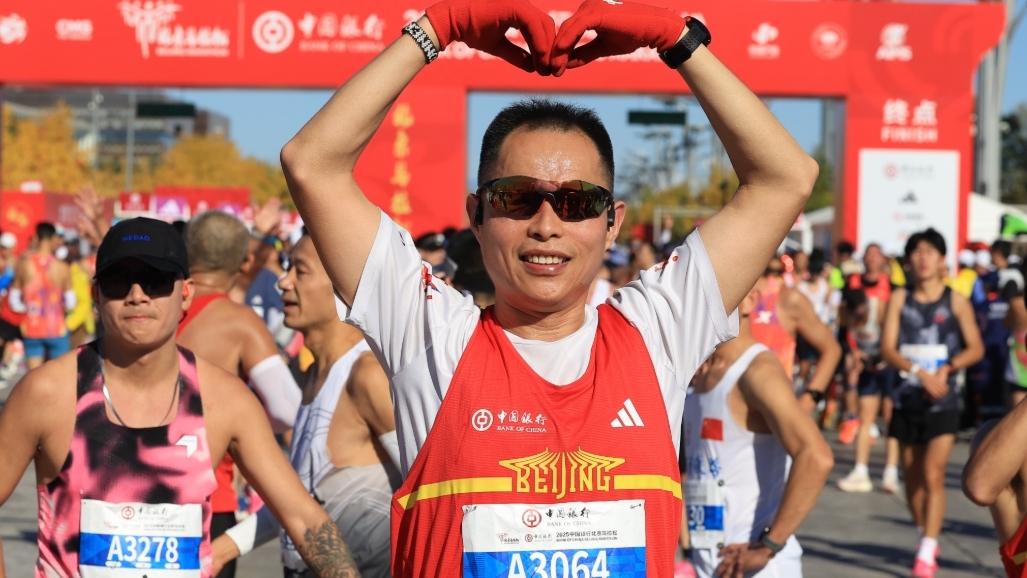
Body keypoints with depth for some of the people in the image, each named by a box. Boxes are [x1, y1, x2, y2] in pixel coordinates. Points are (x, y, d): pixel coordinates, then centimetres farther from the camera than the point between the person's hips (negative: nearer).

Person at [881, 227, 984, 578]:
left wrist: (946, 368, -17)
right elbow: (887, 348, -5)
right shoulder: (900, 299, 2)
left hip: (943, 401, -3)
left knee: (933, 474, -12)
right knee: (912, 476, 10)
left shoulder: (955, 301, -2)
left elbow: (976, 348, 0)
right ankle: (925, 536, 29)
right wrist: (919, 372, -21)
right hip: (907, 399, 3)